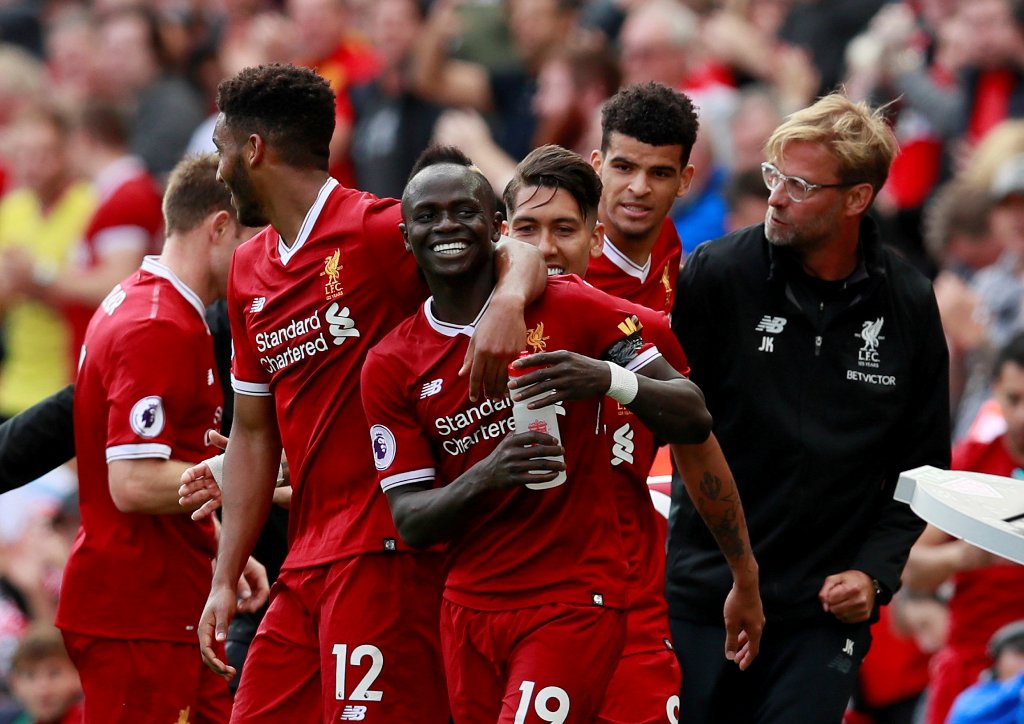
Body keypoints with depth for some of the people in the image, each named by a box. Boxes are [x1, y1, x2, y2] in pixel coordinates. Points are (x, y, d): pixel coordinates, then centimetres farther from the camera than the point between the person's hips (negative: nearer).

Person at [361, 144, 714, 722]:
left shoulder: (570, 308, -5)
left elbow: (694, 421, -7)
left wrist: (611, 380, -27)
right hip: (470, 608, 4)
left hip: (574, 604, -4)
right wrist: (486, 476, -23)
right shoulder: (390, 367, 4)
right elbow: (410, 522, -2)